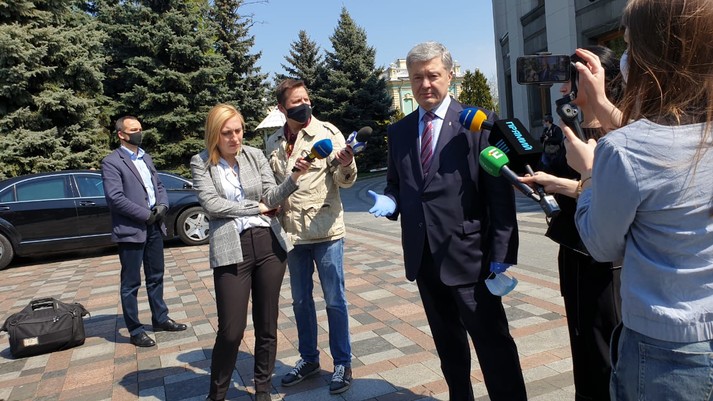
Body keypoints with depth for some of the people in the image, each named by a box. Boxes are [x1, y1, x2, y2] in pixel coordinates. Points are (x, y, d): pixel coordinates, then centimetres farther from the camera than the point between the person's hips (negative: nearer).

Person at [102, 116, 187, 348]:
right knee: (131, 283, 4)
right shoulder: (112, 162, -9)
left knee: (156, 277, 17)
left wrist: (163, 205, -3)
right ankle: (134, 330, 14)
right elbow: (115, 197, -18)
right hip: (131, 230, -7)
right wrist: (146, 215, -16)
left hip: (154, 226, 7)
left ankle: (160, 319, 30)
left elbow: (158, 185, 17)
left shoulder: (145, 157, 15)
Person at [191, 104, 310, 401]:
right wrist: (256, 207, -5)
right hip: (231, 249, -2)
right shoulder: (201, 163, 1)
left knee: (267, 326, 10)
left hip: (269, 244, 3)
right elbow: (211, 204, -10)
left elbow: (272, 198, -2)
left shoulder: (255, 155, 6)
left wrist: (295, 177, -20)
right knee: (231, 331, -1)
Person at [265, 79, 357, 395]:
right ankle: (308, 358, 32)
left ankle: (342, 363, 19)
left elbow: (344, 180, -10)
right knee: (301, 300, 15)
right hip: (292, 233, 4)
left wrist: (346, 164, -31)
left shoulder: (327, 132, -5)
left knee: (334, 300, 4)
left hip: (326, 229, -4)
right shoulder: (273, 143, 7)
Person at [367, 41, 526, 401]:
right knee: (448, 343, 19)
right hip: (423, 257, 5)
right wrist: (389, 202, -8)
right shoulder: (399, 131, 8)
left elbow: (500, 193, -9)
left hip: (468, 255, -5)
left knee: (494, 343, 3)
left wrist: (502, 254, -13)